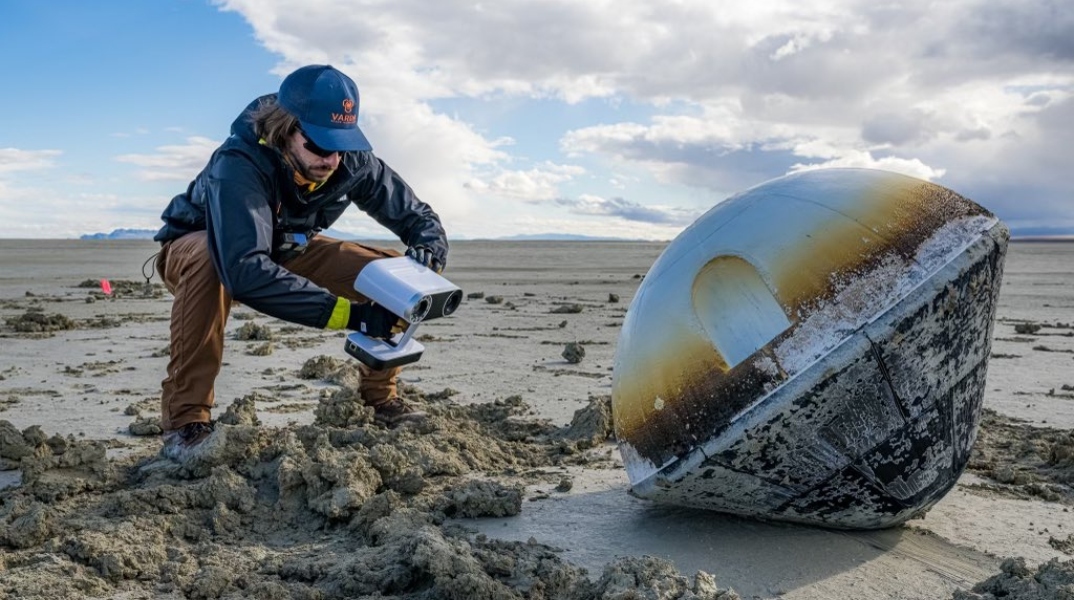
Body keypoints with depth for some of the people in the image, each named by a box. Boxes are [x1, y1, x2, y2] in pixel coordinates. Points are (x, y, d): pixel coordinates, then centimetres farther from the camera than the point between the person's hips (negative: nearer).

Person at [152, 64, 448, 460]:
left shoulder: (352, 162, -22)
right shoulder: (239, 165, -38)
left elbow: (418, 217, -12)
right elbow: (245, 271, -52)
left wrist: (428, 255, -37)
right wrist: (352, 314, -56)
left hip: (287, 252, 5)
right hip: (198, 249, -4)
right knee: (209, 262, -41)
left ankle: (380, 398, 4)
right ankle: (186, 421, -29)